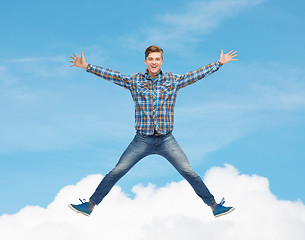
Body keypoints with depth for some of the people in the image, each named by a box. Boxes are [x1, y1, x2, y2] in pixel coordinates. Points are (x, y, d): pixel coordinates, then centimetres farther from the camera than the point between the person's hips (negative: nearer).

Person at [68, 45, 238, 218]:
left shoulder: (173, 80, 5)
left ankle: (214, 206, 9)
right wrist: (86, 66, -6)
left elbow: (197, 74, 8)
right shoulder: (134, 81, 4)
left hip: (167, 140, 0)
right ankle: (90, 205, 8)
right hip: (142, 140, 0)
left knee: (189, 173, -3)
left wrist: (220, 63, 7)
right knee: (116, 172, -2)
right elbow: (112, 75, 1)